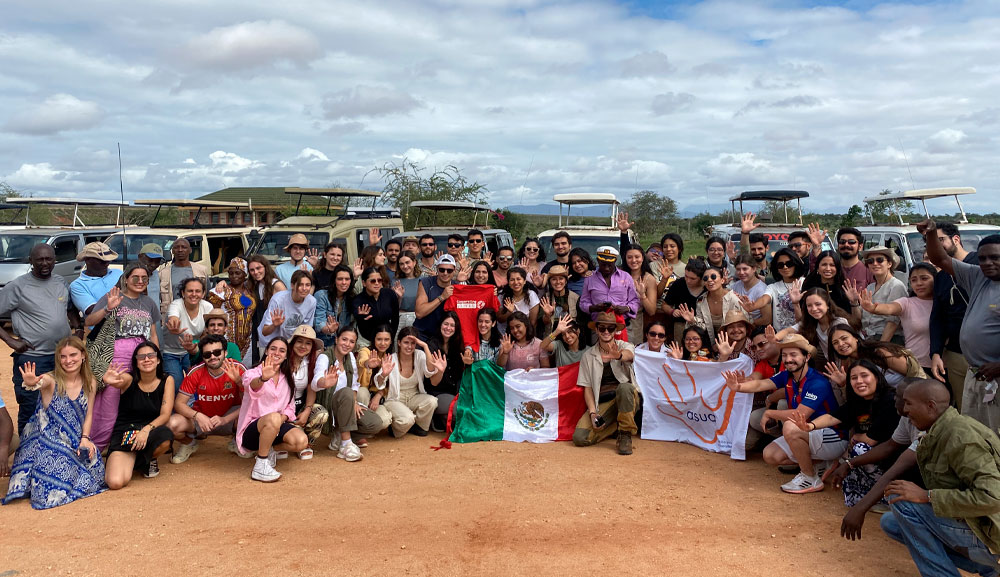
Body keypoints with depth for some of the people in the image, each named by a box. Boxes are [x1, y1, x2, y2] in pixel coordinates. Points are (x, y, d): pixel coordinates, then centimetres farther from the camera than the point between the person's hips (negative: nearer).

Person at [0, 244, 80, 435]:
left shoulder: (61, 283, 9)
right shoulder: (18, 286, -7)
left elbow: (71, 309, 24)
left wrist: (78, 329, 7)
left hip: (64, 356, 5)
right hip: (32, 358, -5)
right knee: (30, 411, 1)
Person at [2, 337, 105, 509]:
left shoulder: (90, 383, 2)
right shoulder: (51, 380, -11)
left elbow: (88, 415, 6)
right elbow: (41, 382, -36)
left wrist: (85, 439, -8)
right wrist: (32, 384, -59)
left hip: (75, 443, 4)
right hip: (46, 442, -4)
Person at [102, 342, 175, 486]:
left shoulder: (167, 380, -3)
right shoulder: (129, 379, -8)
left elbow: (165, 414, -9)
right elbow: (118, 381, -34)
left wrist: (147, 429, -27)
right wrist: (109, 380, -59)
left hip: (151, 430, 1)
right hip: (124, 433, -1)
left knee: (165, 437, -37)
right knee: (116, 483, -24)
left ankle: (149, 460, 2)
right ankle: (130, 461, 16)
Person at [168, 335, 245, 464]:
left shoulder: (237, 369, -19)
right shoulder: (196, 372, -16)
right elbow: (179, 403, -13)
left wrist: (225, 419, -32)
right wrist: (197, 416, -33)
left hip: (229, 417, -1)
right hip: (202, 417, 1)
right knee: (172, 425, -28)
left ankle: (238, 443, 4)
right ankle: (189, 444, 11)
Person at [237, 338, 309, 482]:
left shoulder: (287, 379, 12)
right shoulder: (254, 373, -6)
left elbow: (290, 408, 10)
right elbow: (253, 385, -32)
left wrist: (283, 418, -14)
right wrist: (263, 379, -56)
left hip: (277, 426, 5)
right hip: (251, 429, -5)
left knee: (302, 441, -26)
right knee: (273, 418, -39)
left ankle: (269, 450, 4)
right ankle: (260, 466, -26)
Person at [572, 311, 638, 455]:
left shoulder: (625, 346, 3)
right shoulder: (588, 355, 9)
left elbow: (629, 355, -24)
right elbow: (587, 387, 4)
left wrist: (618, 356, -49)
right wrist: (592, 413, -11)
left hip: (626, 398, -2)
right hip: (602, 403, 2)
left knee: (623, 387, -38)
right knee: (579, 437, -20)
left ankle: (625, 435, -19)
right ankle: (615, 425, 8)